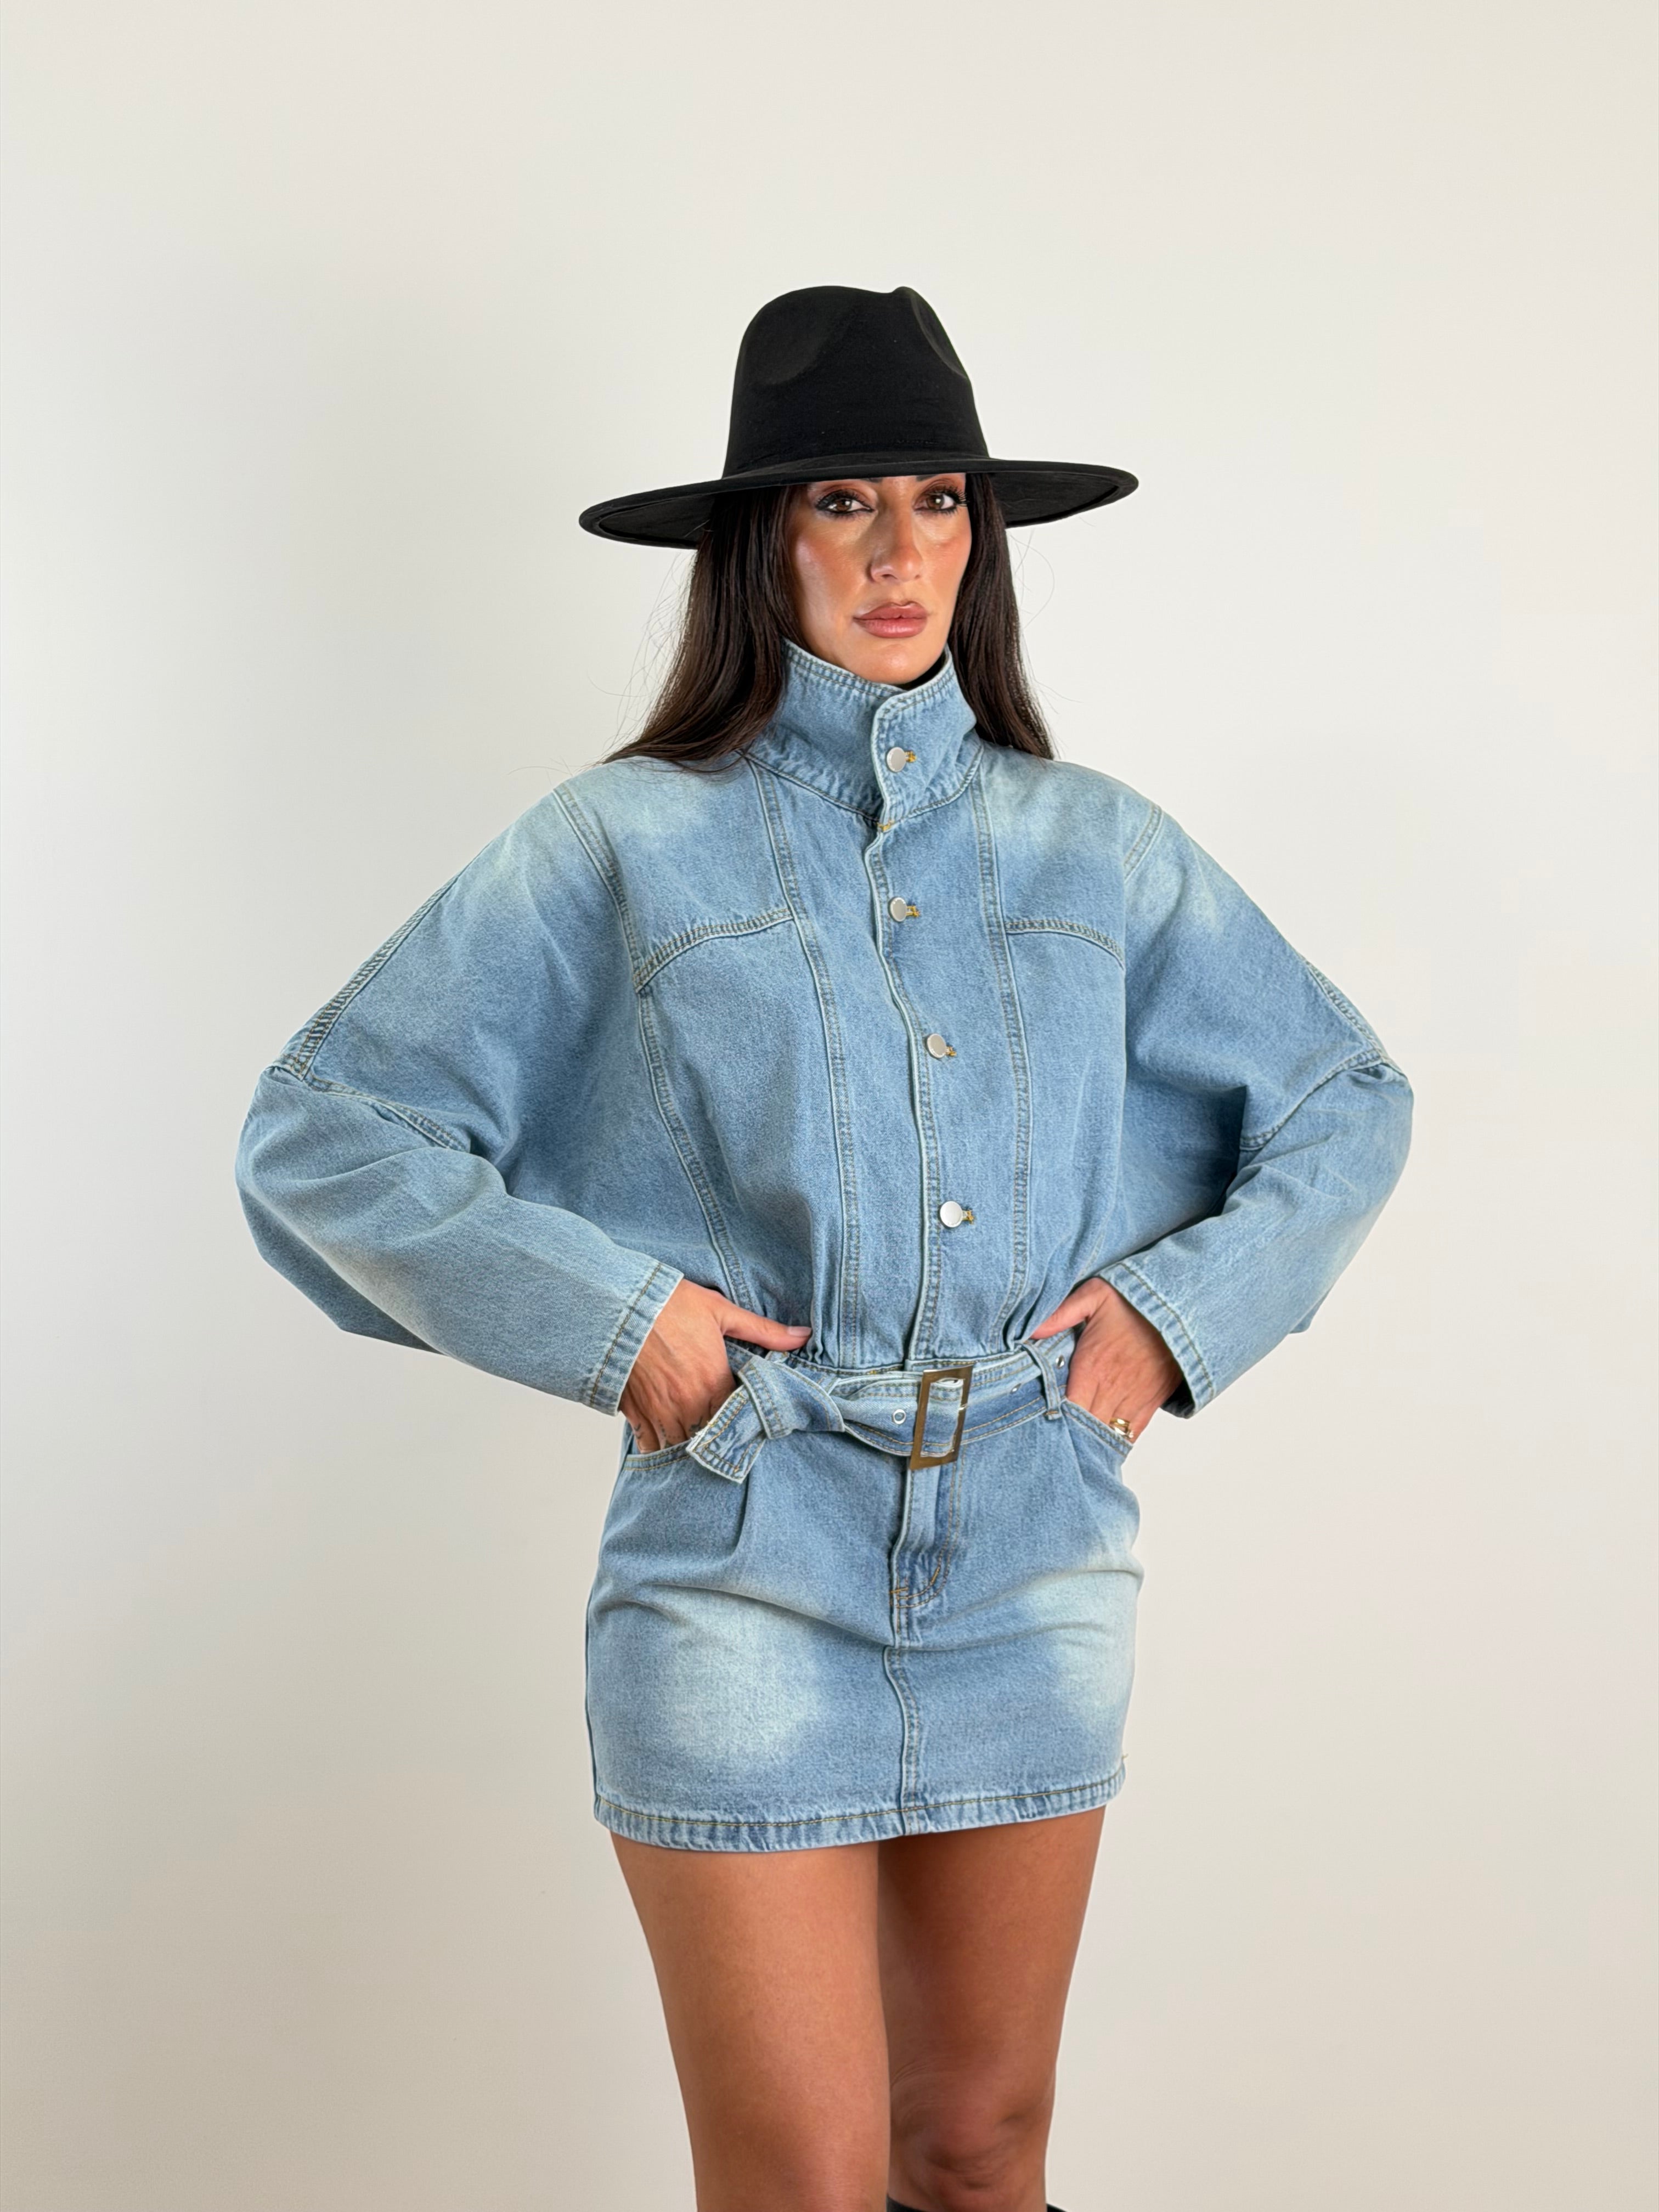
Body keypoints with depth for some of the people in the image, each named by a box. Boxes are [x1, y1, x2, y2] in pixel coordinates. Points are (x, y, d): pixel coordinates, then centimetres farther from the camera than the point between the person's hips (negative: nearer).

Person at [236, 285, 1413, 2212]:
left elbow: (1348, 1104, 17)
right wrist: (606, 1315, -10)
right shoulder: (627, 846, 0)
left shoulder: (1099, 850, 9)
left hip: (1036, 1570, 3)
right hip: (746, 1579, -3)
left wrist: (1181, 1308, 3)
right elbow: (319, 1133, -2)